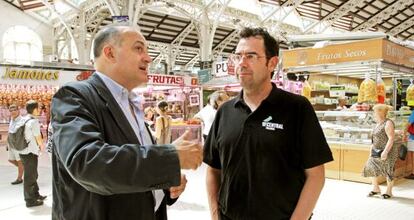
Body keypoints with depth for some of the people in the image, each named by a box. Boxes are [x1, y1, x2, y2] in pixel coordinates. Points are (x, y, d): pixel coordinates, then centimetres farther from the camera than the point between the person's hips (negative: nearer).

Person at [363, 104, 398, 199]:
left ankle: (389, 192, 16)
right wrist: (372, 149, 17)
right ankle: (376, 189, 20)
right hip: (376, 152, 9)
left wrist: (385, 152, -26)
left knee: (388, 171, 2)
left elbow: (391, 139, -22)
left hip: (387, 152, -9)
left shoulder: (388, 123, -16)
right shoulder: (378, 124, 12)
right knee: (372, 168, 6)